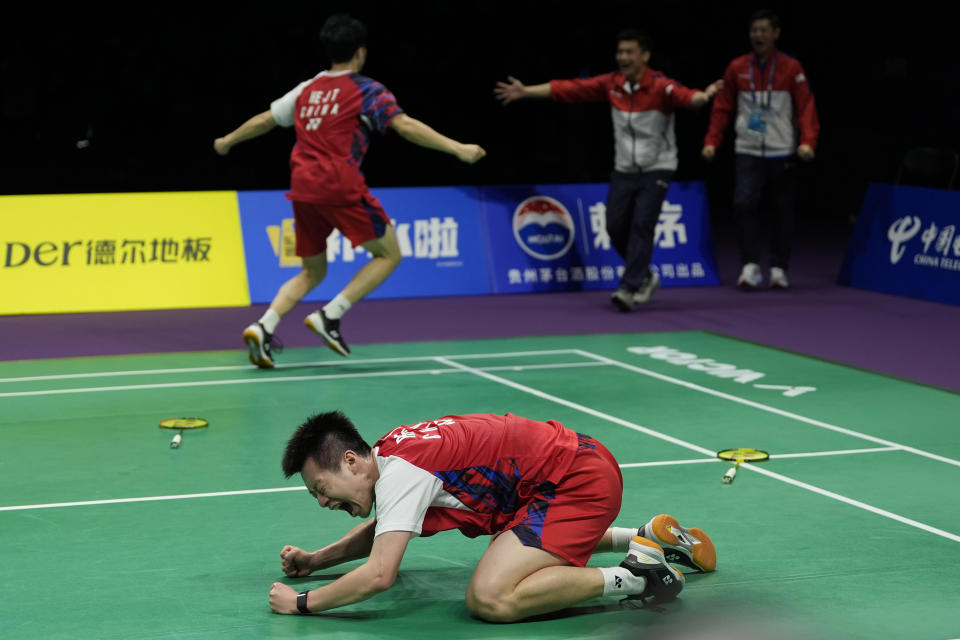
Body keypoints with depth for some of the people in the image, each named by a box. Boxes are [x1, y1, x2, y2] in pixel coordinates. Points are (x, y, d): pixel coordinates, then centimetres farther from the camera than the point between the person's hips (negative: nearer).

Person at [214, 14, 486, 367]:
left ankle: (263, 327, -3)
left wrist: (228, 140, 44)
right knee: (388, 254, 7)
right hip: (340, 186, -6)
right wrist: (458, 149, -14)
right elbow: (405, 126, -11)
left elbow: (263, 120, 27)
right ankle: (330, 316, -7)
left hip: (302, 188, 6)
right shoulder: (367, 90, 1)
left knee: (312, 272, 19)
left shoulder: (307, 89, 18)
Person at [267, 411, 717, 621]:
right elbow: (379, 529, 28)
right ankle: (649, 535, 32)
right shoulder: (388, 453, 8)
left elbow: (378, 575, -28)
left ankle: (634, 577, -14)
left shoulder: (401, 472, -21)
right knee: (504, 545, 39)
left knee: (490, 600, -25)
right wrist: (314, 561, 15)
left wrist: (301, 603, -15)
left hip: (578, 482, -11)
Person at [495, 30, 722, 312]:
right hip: (624, 169, 5)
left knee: (641, 225, -15)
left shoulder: (660, 87, -18)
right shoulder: (610, 84, -4)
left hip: (656, 169, -5)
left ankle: (629, 289, -11)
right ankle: (644, 277, 24)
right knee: (616, 226, 3)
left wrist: (703, 96, -60)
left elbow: (687, 97, -37)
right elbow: (568, 88, -1)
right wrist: (526, 91, -2)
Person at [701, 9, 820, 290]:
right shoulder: (737, 68, 6)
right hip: (747, 152, 1)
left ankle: (779, 268, 16)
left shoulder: (791, 68, 0)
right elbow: (722, 108, 8)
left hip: (782, 153, -1)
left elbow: (806, 107, -4)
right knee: (744, 204, -14)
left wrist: (808, 141, -18)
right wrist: (711, 141, -1)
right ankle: (750, 266, -8)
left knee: (784, 210, 4)